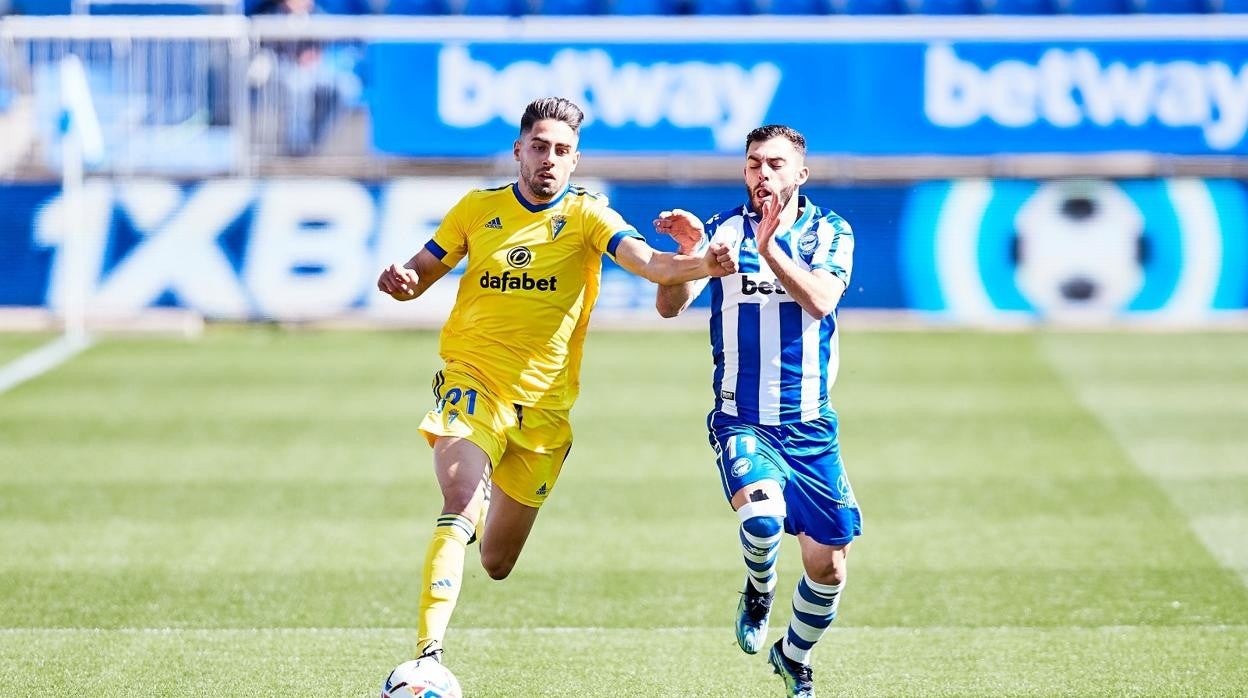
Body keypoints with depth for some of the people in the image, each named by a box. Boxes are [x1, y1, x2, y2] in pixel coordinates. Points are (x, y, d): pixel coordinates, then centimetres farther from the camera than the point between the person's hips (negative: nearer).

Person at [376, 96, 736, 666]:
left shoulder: (586, 215, -2)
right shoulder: (477, 209, 4)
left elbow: (648, 263, -18)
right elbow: (421, 273, 13)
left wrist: (701, 263, -39)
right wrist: (400, 281, -12)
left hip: (543, 404, 1)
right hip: (472, 383, -1)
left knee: (496, 564, 10)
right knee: (460, 504, -29)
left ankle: (492, 508, 49)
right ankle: (427, 654, -31)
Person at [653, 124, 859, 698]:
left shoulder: (830, 232, 1)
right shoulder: (725, 229, 0)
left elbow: (820, 300, -18)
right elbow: (670, 306, -11)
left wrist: (769, 247, -30)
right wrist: (689, 251, -28)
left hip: (810, 428, 2)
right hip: (741, 421, -2)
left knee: (828, 569, 2)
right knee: (762, 514, -32)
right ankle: (758, 593, 3)